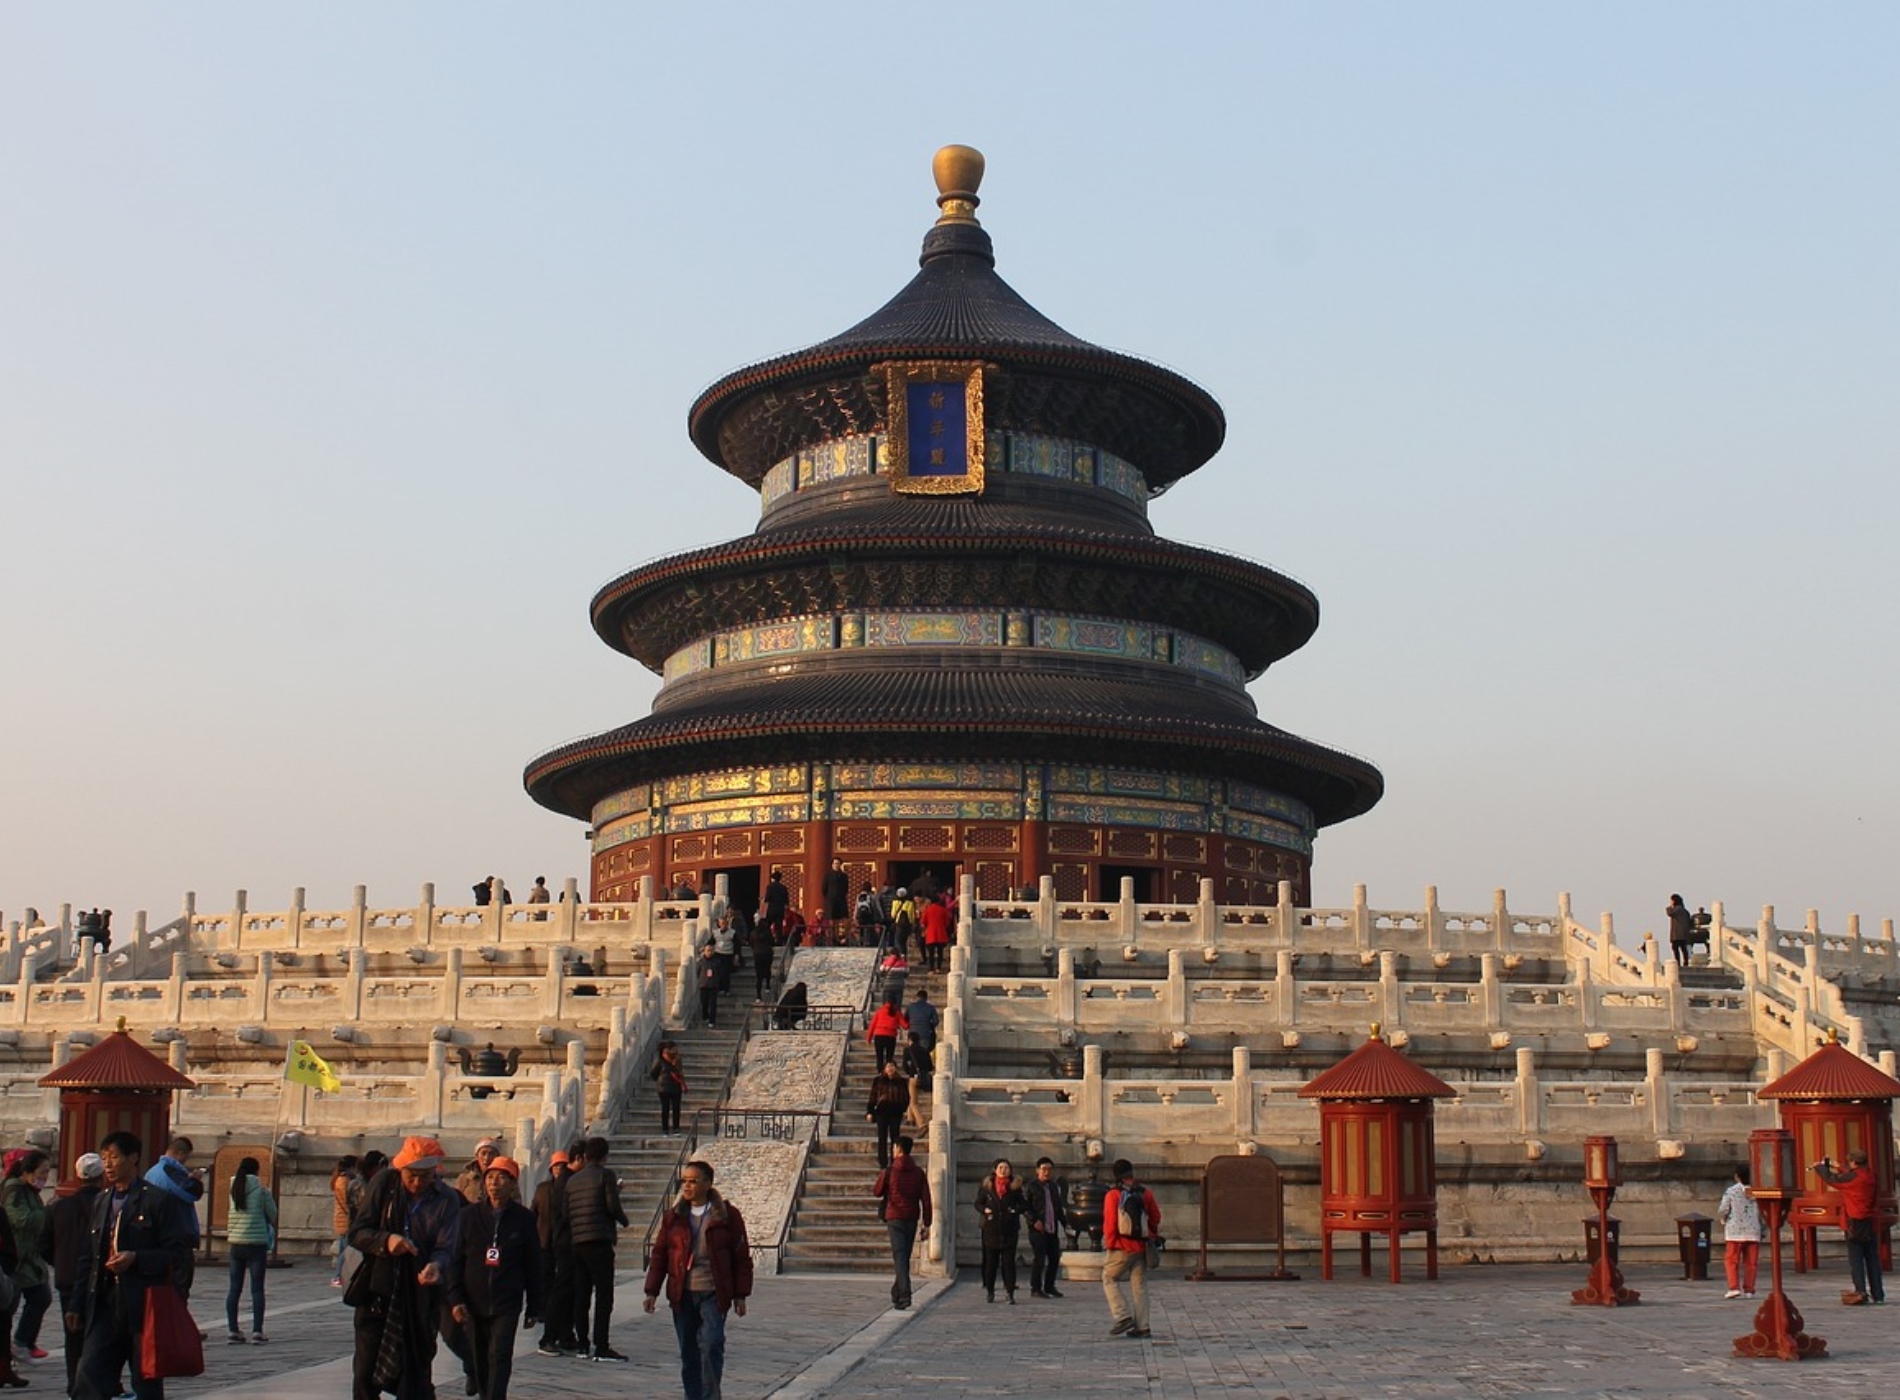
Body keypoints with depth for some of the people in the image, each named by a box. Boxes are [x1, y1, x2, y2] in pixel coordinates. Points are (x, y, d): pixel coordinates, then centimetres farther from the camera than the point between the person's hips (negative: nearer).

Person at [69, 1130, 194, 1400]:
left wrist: (136, 1259, -21)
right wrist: (77, 1305, 14)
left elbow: (178, 1252, -8)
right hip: (105, 1307, 5)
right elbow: (87, 1257, 18)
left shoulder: (160, 1200, -4)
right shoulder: (101, 1201, 16)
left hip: (145, 1307, -5)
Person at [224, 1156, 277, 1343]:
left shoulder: (233, 1187, 3)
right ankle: (257, 1332, -2)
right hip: (257, 1242, -4)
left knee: (234, 1288, 9)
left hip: (236, 1243, 4)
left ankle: (233, 1331, 10)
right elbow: (272, 1213, 0)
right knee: (257, 1289, 1)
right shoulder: (260, 1189, -8)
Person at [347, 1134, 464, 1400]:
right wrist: (385, 1240, -24)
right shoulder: (384, 1184, -3)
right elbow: (356, 1232, -4)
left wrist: (436, 1266, -35)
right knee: (365, 1373, 3)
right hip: (376, 1291, 1)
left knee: (415, 1377, 2)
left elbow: (445, 1247, -11)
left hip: (420, 1299, -1)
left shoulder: (447, 1199, -5)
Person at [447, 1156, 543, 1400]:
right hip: (473, 1303, 2)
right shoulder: (469, 1215, 2)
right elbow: (456, 1259, 3)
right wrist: (455, 1299, -6)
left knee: (499, 1358, -12)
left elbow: (533, 1267, 5)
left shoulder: (524, 1219, 0)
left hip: (507, 1304, -2)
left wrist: (534, 1307, 5)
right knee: (480, 1360, 10)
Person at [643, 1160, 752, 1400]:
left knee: (711, 1345, -14)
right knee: (688, 1352, 7)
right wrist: (652, 1291, 2)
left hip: (713, 1294, -3)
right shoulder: (674, 1217, 8)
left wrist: (740, 1295, -1)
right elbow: (659, 1255, 9)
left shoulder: (728, 1216, -1)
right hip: (682, 1295, 4)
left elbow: (742, 1257, 1)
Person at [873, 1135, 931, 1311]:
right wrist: (926, 1223, 5)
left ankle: (905, 1295, -24)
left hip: (895, 1218, -4)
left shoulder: (888, 1171, -6)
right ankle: (896, 1294, 26)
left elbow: (876, 1192, 6)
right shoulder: (918, 1172, 4)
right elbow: (926, 1199, 2)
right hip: (912, 1219, 4)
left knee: (899, 1256, -9)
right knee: (904, 1256, 15)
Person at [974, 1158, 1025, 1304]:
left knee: (1009, 1262, -3)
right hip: (991, 1230, 1)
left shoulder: (1015, 1187, 5)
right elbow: (978, 1203, 11)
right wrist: (984, 1210, -8)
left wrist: (1016, 1210, -10)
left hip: (1009, 1230, -1)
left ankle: (1010, 1293, -3)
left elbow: (1022, 1204, 10)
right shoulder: (986, 1186, 5)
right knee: (990, 1262, 6)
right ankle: (989, 1291, 17)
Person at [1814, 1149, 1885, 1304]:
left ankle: (1861, 1292, -12)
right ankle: (1878, 1294, 10)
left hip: (1855, 1222, -7)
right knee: (1872, 1258, 9)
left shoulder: (1853, 1177, -14)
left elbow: (1831, 1180, -3)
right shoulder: (1872, 1176, 7)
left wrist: (1820, 1167, 14)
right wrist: (1838, 1170, 30)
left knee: (1855, 1258, -4)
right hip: (1872, 1223, 7)